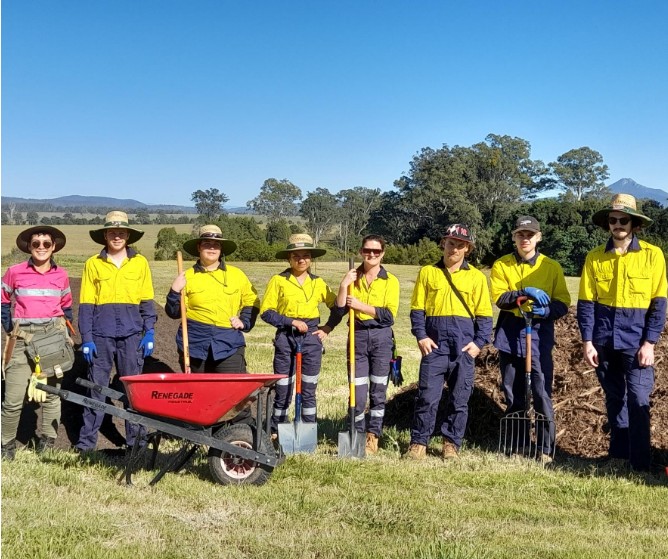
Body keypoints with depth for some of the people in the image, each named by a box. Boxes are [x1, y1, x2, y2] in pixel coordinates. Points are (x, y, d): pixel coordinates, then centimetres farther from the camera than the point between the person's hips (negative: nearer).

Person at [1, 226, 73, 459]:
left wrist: (62, 331, 10)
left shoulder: (61, 275, 8)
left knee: (51, 391, 5)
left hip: (53, 336, 2)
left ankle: (48, 443, 16)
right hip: (23, 338, -2)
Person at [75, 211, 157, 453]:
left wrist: (149, 333, 1)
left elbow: (146, 301, 8)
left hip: (132, 333, 1)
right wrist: (86, 338, -3)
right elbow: (86, 304, 3)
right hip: (101, 334, 0)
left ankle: (135, 438, 16)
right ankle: (87, 440, 11)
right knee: (96, 385, 3)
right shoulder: (93, 264, 3)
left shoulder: (140, 263, 6)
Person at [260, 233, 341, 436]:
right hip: (286, 337, -2)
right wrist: (292, 322, -13)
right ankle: (276, 432, 14)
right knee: (283, 389, 2)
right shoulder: (278, 281, -2)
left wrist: (327, 328, 4)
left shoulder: (318, 283, 7)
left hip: (311, 338, 2)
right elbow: (266, 312, -5)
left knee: (309, 389, 7)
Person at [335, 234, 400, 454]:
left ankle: (373, 438, 14)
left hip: (381, 337, -1)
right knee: (357, 391, 0)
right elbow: (340, 309, -2)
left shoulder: (390, 281, 1)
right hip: (358, 337, 1)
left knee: (378, 391, 4)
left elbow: (389, 315, -9)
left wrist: (360, 306, -13)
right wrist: (344, 285, -13)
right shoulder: (353, 278, 7)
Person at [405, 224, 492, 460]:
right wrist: (421, 336, -6)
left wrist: (479, 343, -4)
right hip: (435, 345, -1)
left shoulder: (476, 277, 6)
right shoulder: (428, 272, 7)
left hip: (464, 347, 1)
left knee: (460, 400, 6)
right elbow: (417, 309, 6)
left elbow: (484, 315, 6)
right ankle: (418, 443, 8)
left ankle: (451, 444, 18)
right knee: (427, 396, -3)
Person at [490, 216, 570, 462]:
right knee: (512, 395, 9)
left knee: (542, 395, -6)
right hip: (509, 334, 2)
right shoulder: (501, 265, 4)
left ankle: (545, 449, 4)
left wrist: (547, 310, -19)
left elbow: (563, 303, 2)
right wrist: (525, 293, -24)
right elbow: (499, 298, -9)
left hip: (539, 335, -1)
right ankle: (516, 447, 21)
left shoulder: (552, 266, 4)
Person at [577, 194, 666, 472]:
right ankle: (619, 454, 25)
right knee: (614, 399, 13)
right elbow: (586, 302, 3)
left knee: (638, 402, -5)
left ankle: (640, 465, 3)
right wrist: (587, 341, -4)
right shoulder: (595, 257, 2)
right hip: (604, 341, 3)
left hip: (636, 342, -2)